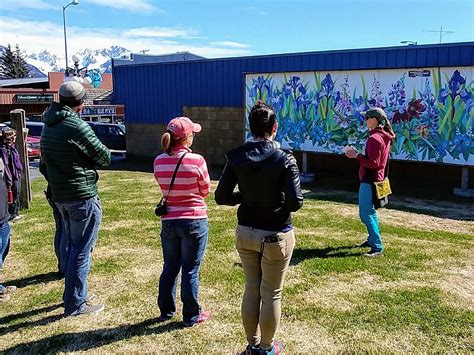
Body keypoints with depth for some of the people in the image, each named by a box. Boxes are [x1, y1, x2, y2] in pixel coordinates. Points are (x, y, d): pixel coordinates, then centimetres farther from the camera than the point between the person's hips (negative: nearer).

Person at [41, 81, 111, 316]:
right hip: (83, 197, -8)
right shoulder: (77, 126, -17)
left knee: (72, 246, 21)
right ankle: (75, 304, 9)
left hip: (59, 197, 8)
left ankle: (76, 293, 33)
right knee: (82, 251, 1)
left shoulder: (48, 127, 9)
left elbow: (46, 164, 16)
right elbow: (105, 158, -9)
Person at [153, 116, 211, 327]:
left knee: (170, 268, 18)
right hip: (194, 221, -4)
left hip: (168, 221, 4)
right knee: (190, 270, 7)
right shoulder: (197, 161, -15)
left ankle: (166, 310, 32)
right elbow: (205, 191, -3)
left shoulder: (159, 162, -3)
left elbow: (166, 188, 8)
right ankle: (191, 316, 19)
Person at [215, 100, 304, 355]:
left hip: (245, 233, 4)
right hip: (275, 236, -4)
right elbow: (295, 202, -20)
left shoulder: (236, 157, -6)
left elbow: (221, 197, -5)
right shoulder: (284, 159, -16)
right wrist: (281, 202, 2)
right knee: (271, 294, 13)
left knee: (251, 290, 19)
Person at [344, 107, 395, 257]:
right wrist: (358, 155, 5)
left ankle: (377, 248, -5)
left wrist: (356, 155, -20)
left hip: (369, 181, -10)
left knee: (366, 214, -6)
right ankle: (372, 240, 32)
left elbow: (373, 163, -24)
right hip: (375, 179, 10)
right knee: (370, 211, 21)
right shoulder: (384, 136, 12)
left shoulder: (374, 138, -19)